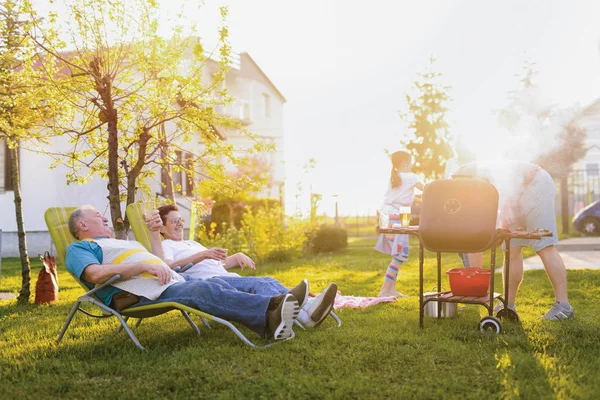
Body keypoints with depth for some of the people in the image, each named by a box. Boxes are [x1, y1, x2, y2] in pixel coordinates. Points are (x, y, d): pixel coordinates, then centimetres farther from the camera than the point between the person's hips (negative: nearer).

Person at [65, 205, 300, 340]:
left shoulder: (119, 243, 37)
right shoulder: (79, 248, 11)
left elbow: (157, 262, 35)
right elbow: (95, 274, -12)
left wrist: (155, 231, 24)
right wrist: (145, 266, -17)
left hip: (173, 281, 9)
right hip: (139, 293, -8)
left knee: (216, 286, -19)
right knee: (203, 290, -32)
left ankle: (268, 322, -40)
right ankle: (269, 310, -51)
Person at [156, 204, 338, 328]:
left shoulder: (192, 244, 38)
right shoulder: (165, 246, 12)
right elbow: (168, 268, -12)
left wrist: (238, 256, 14)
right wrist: (203, 255, -23)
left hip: (227, 277, 8)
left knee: (268, 281, -22)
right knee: (257, 284, -34)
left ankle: (307, 306, -48)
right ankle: (304, 315, -58)